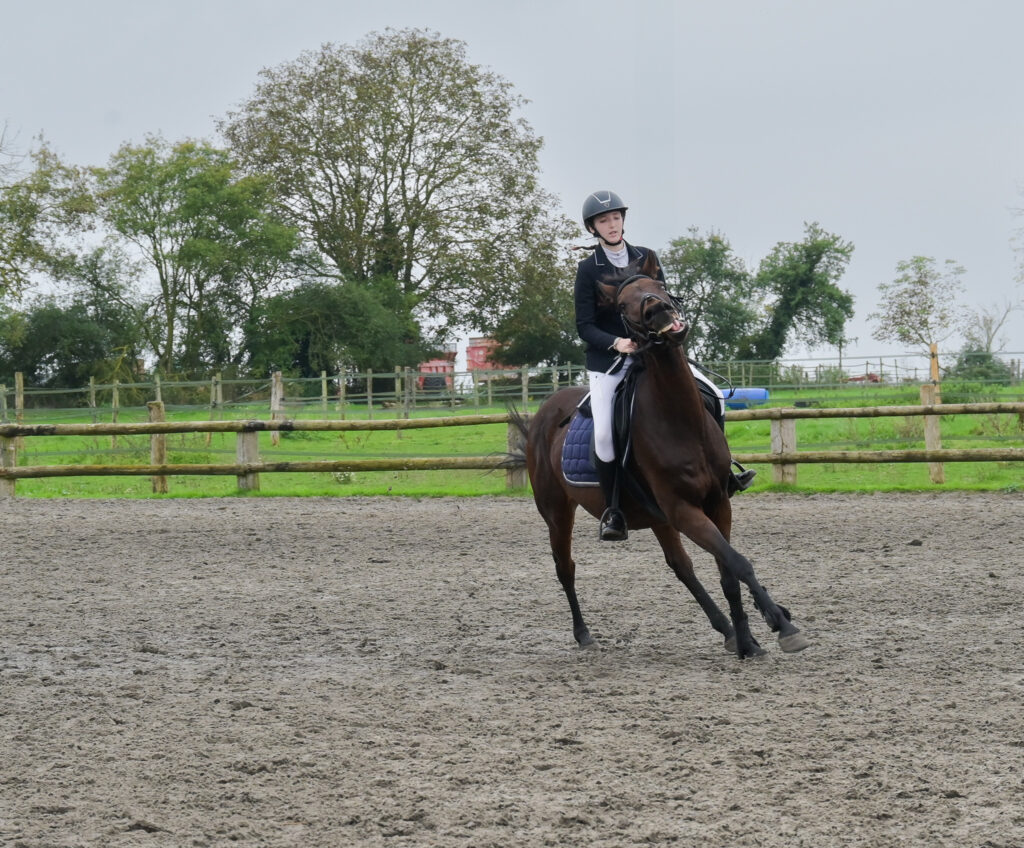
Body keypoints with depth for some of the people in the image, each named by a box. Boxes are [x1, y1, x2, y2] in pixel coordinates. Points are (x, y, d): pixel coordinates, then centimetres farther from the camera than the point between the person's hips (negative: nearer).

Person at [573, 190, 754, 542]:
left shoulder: (647, 259, 5)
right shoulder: (588, 269, -4)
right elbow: (584, 326, -7)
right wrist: (616, 343, -24)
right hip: (607, 361, -3)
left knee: (712, 396, -8)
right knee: (604, 434, -21)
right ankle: (612, 511, -6)